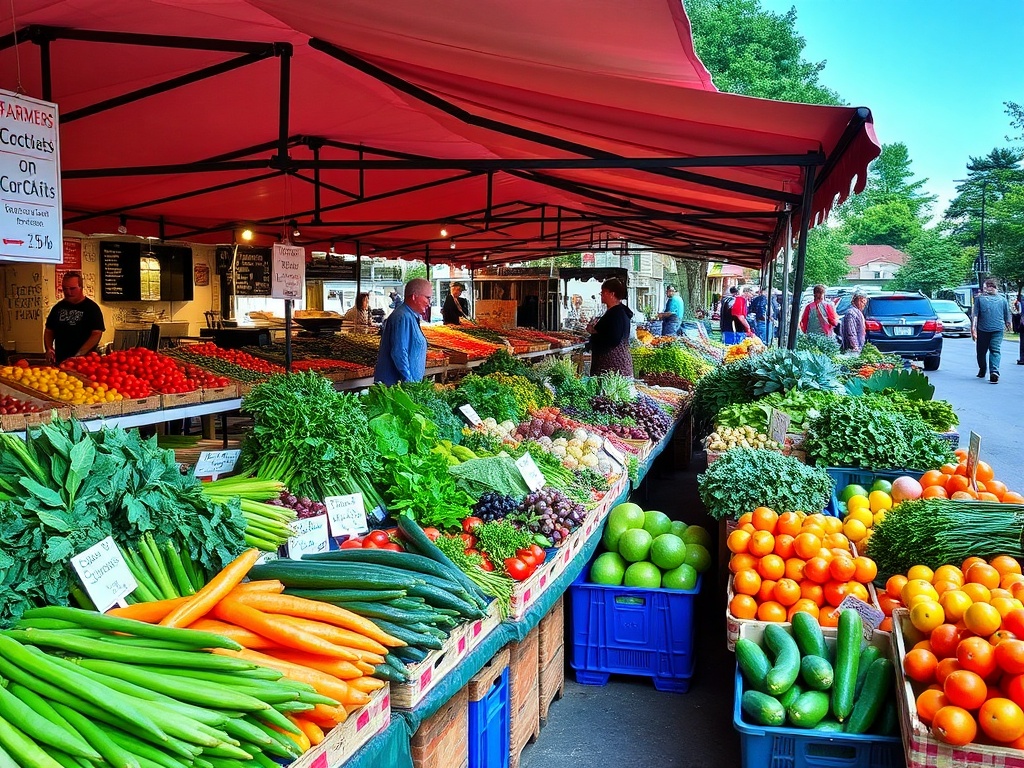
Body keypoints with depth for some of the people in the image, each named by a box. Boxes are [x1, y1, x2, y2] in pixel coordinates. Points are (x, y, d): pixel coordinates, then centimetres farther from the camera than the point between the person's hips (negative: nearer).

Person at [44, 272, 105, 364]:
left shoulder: (92, 308, -6)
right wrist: (49, 349, 0)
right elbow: (49, 331, 17)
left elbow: (97, 334, -13)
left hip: (83, 361, -5)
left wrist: (79, 355, -22)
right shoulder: (58, 307, 10)